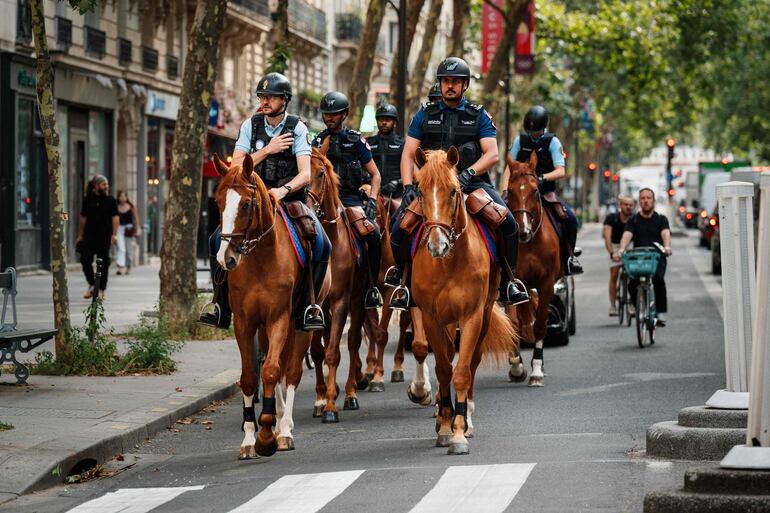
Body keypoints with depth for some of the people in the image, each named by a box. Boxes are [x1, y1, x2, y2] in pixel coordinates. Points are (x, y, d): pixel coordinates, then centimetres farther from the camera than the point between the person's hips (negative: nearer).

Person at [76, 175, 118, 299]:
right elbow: (83, 218, 9)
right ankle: (91, 284, 12)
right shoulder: (88, 200, 6)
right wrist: (80, 236, 9)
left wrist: (114, 234, -9)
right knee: (85, 260, -8)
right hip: (89, 235, 1)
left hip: (104, 236, -1)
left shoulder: (110, 200, 4)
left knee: (103, 263, 2)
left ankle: (101, 289, 11)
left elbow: (115, 218, 1)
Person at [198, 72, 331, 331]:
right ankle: (222, 308, -7)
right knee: (218, 240, -17)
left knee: (322, 245, -25)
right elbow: (236, 168, -4)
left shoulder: (297, 128, -5)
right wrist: (268, 149, -14)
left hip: (290, 200, -2)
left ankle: (307, 307, -12)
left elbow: (306, 174, -15)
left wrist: (284, 189, -35)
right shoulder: (251, 125, 3)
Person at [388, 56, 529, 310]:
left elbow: (491, 154, -2)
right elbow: (408, 155, 8)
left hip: (471, 182, -1)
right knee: (398, 230, -18)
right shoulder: (425, 115, 11)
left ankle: (507, 283, -6)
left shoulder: (479, 115, 9)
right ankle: (403, 283, 3)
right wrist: (408, 187, -9)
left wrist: (469, 172, -20)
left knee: (508, 224, -23)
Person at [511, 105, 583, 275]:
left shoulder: (552, 142, -3)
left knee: (570, 217, -22)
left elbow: (560, 171, -12)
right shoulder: (520, 141, 3)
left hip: (546, 192, -1)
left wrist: (543, 177, -32)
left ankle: (569, 255, -1)